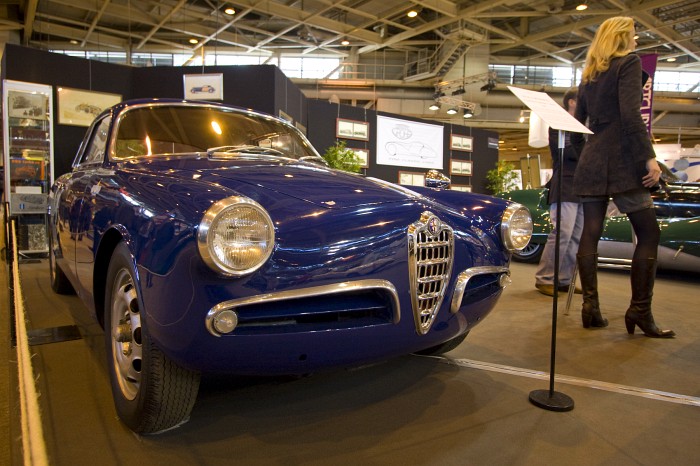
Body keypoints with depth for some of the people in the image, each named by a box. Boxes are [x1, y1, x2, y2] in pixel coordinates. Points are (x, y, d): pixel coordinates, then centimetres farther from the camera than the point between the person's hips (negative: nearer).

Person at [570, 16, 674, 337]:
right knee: (648, 233, -1)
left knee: (590, 234, 2)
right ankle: (640, 311, -4)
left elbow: (575, 126, 18)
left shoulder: (588, 75, 20)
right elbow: (630, 115, -14)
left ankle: (591, 308, 3)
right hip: (621, 163, -7)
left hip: (591, 165, 7)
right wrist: (649, 157, -15)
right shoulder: (629, 63, 0)